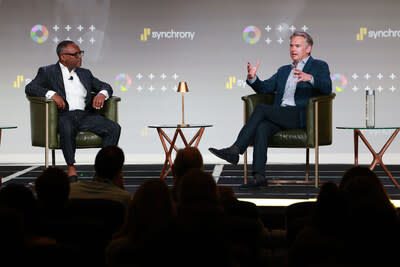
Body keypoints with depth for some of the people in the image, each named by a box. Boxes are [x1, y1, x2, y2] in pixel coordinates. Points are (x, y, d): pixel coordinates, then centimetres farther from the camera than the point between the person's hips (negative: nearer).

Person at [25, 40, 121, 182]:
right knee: (67, 129, -40)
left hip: (85, 115, 5)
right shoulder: (47, 72, 11)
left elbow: (106, 86, 25)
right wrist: (52, 94, -19)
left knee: (114, 128, -21)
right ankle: (71, 168, -26)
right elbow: (30, 88, -2)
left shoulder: (85, 73, 25)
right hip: (63, 115, -4)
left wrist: (102, 93, 0)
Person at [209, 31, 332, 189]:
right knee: (262, 127, -28)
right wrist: (252, 78, -2)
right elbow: (264, 88, 20)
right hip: (280, 116, 5)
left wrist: (309, 78, -27)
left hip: (301, 116, -5)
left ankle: (235, 150, -25)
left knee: (261, 108, -24)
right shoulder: (283, 71, 30)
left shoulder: (319, 66, 12)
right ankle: (259, 177, -35)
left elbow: (327, 88, -8)